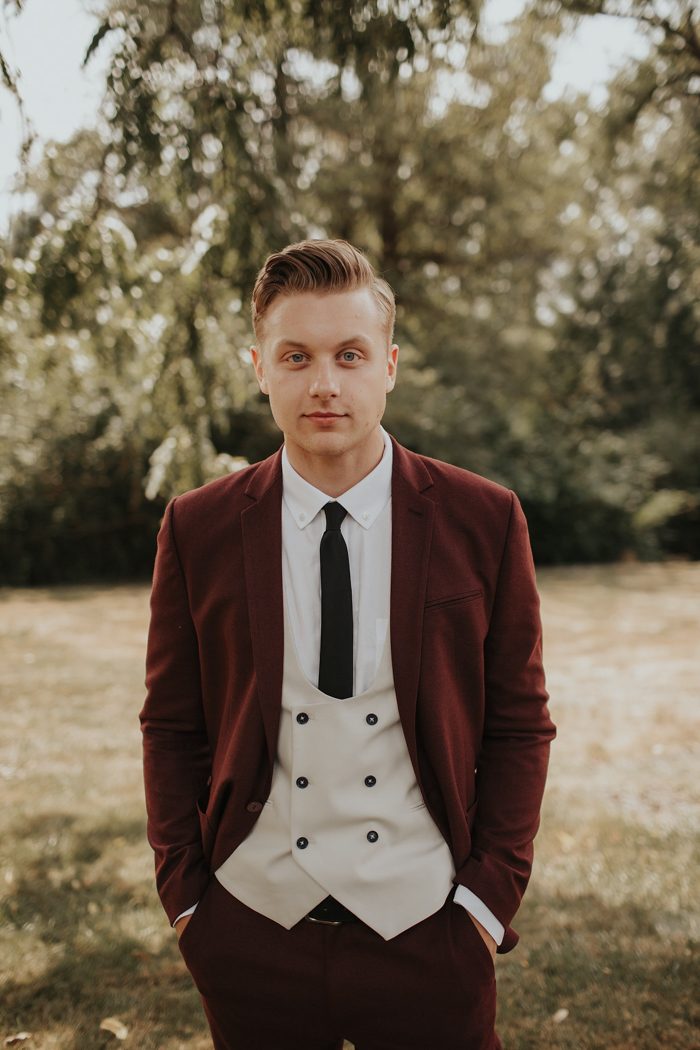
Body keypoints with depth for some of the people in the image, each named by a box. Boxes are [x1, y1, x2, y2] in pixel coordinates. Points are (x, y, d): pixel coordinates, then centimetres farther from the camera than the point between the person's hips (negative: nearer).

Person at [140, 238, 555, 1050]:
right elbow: (171, 727, 3)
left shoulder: (484, 520, -5)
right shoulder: (196, 529, -3)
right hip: (249, 933, 1)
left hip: (428, 931, 0)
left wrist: (490, 896, -4)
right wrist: (184, 894, 0)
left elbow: (519, 724, 0)